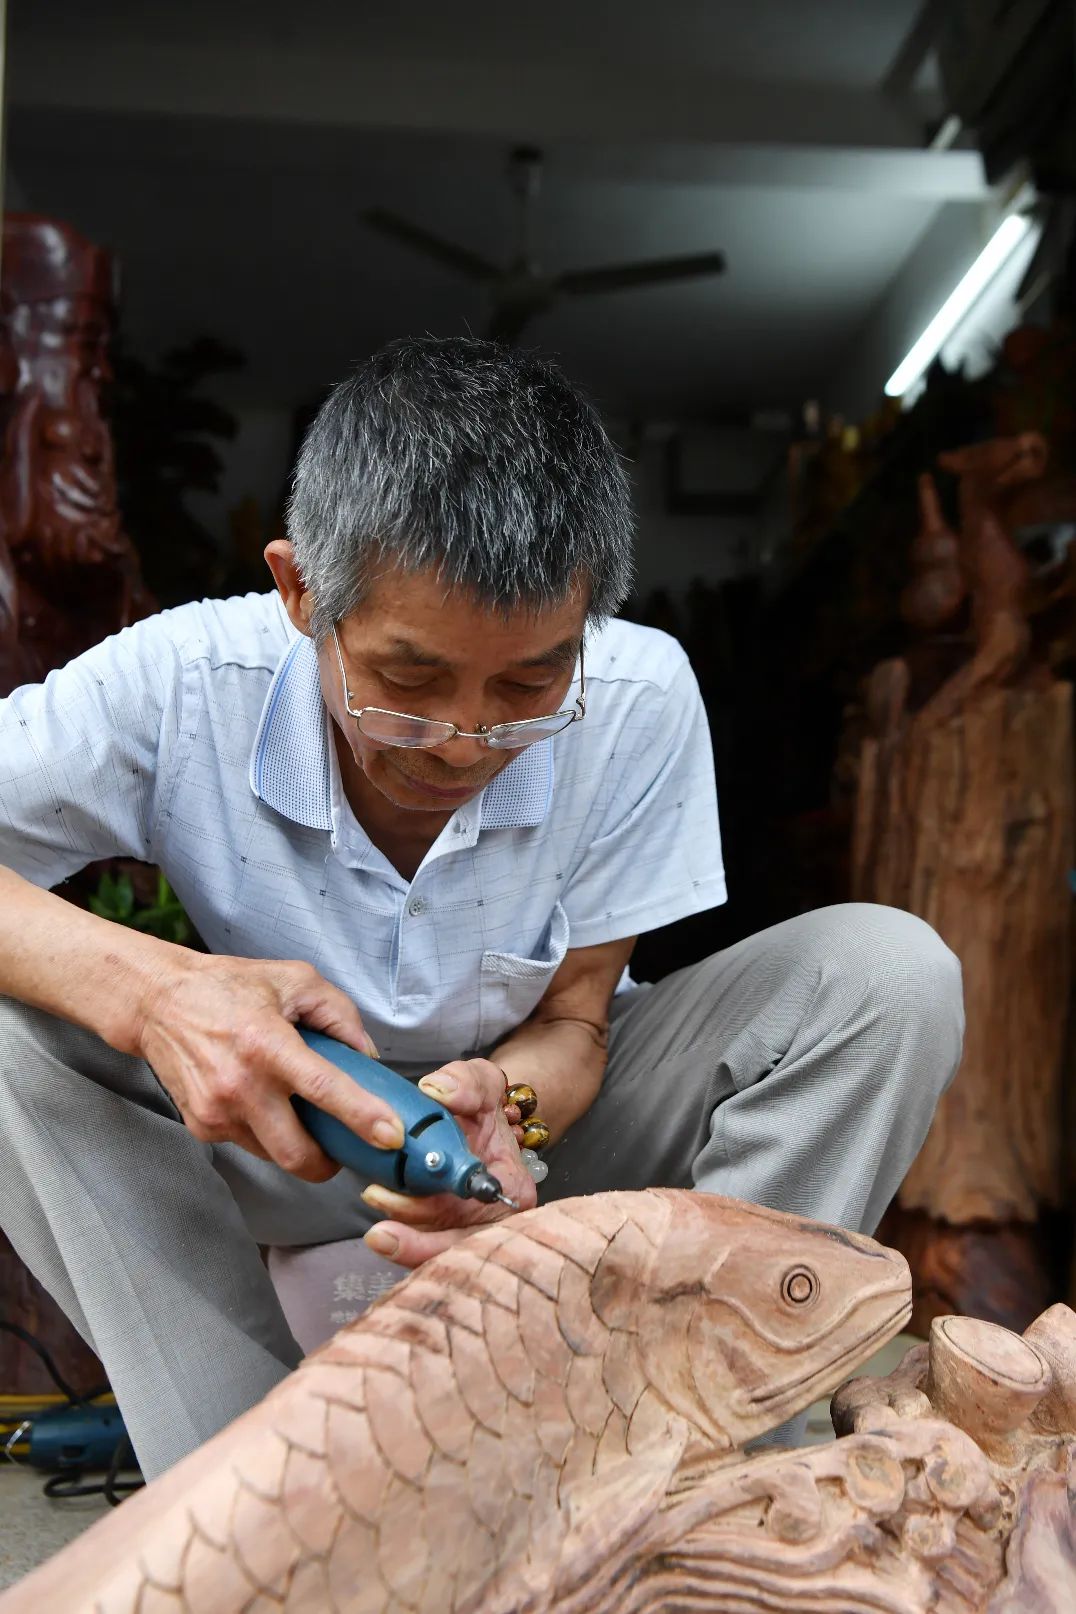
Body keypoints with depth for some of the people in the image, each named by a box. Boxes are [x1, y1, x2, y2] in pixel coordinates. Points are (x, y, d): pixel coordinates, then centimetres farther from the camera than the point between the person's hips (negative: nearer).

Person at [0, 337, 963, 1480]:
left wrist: (498, 1093, -36)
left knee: (890, 974, -21)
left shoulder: (640, 703, -22)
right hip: (291, 1133, 0)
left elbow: (571, 1019, -14)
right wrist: (146, 985, -42)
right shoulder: (178, 688, -24)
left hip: (528, 1103, 1)